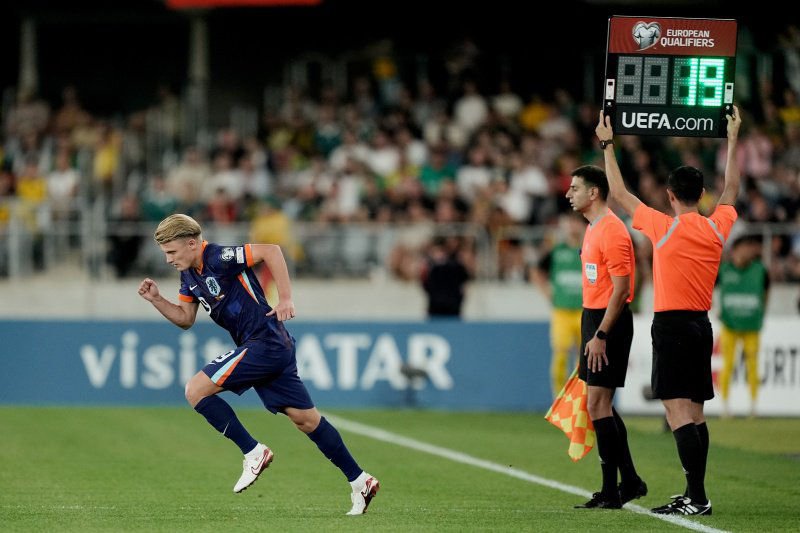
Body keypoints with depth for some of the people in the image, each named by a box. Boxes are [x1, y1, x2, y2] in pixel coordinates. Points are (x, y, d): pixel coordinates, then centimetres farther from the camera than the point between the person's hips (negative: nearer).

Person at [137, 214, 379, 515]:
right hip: (262, 347, 10)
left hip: (265, 341, -10)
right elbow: (185, 319, 21)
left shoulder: (218, 258, -16)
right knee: (305, 419, 11)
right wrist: (156, 300, 6)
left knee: (196, 390, -13)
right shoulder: (189, 275, 13)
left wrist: (286, 299, -22)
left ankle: (253, 453, -7)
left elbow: (270, 251, -22)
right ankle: (360, 481, 16)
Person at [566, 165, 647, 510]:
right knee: (599, 404, 13)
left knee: (598, 404, -10)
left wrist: (600, 336, -22)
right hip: (594, 317, 10)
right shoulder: (593, 228, 15)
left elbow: (621, 289, -20)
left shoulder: (611, 231, -16)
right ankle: (630, 482, 21)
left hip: (610, 322, -10)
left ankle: (610, 492, -6)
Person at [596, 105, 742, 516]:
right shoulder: (718, 227, 4)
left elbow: (619, 193, 1)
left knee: (677, 410, -10)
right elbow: (731, 190, 24)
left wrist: (607, 145, 11)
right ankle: (695, 494, 16)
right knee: (694, 411, 13)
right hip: (702, 324, 7)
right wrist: (733, 139, 34)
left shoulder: (664, 227, -10)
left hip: (671, 325, -7)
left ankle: (697, 497, -18)